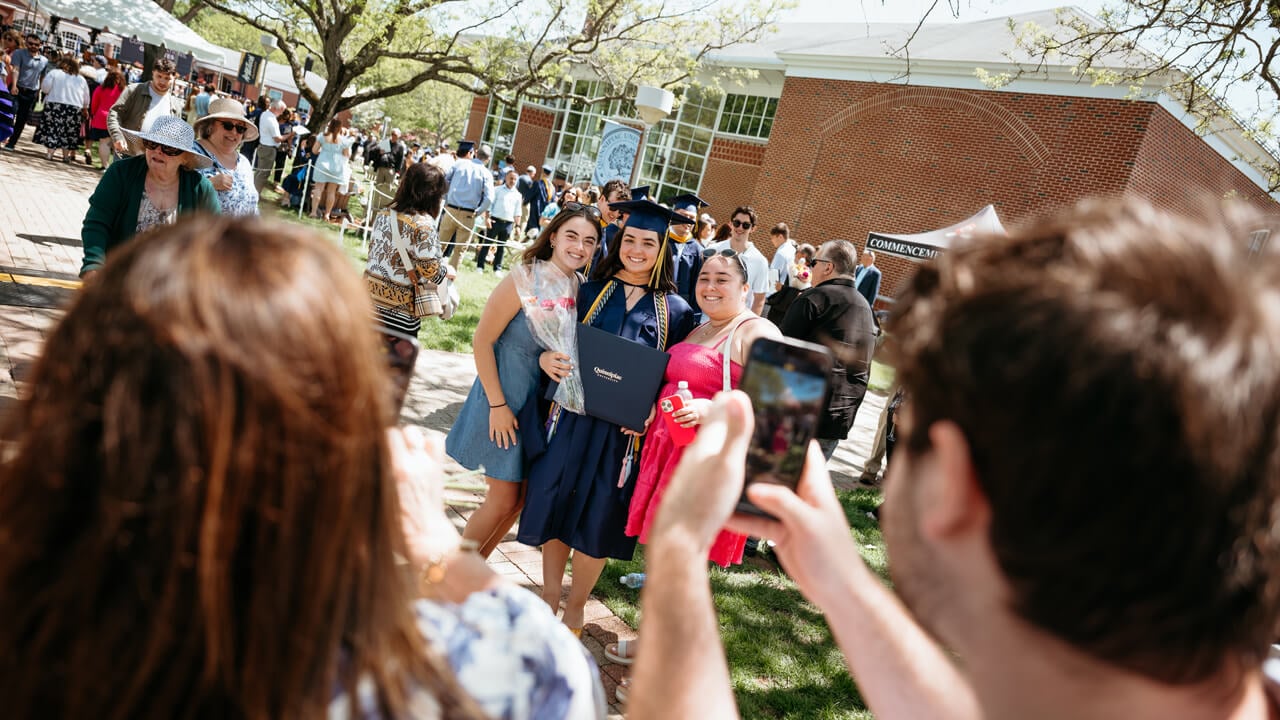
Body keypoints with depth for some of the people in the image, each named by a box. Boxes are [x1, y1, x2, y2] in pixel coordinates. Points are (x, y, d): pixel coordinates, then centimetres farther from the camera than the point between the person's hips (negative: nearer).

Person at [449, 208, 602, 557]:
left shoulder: (579, 289, 0)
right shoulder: (525, 279, -18)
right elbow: (482, 340, -16)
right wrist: (497, 404, -17)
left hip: (543, 402, 6)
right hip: (506, 397, -6)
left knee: (520, 497, 13)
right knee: (504, 498, 0)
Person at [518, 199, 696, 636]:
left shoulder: (675, 311, -2)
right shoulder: (592, 292, 3)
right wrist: (546, 359, -14)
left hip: (625, 431, -2)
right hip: (572, 418, 2)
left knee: (598, 519, 8)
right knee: (556, 505, 9)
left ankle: (576, 605, 30)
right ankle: (549, 594, 30)